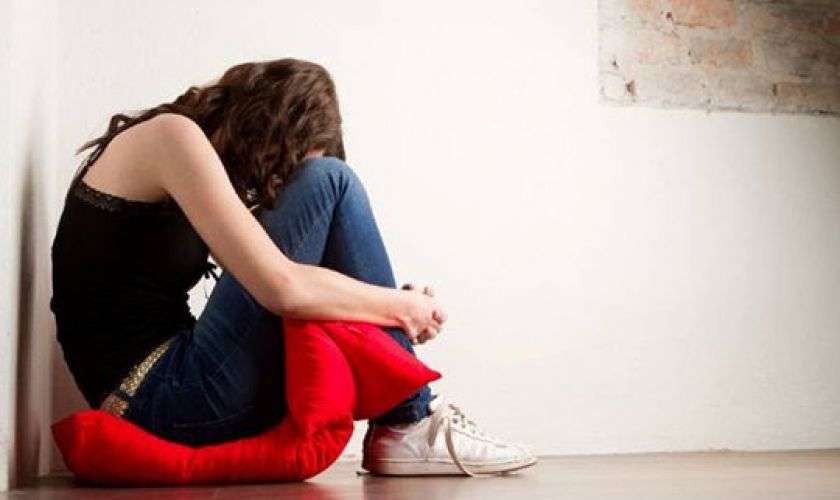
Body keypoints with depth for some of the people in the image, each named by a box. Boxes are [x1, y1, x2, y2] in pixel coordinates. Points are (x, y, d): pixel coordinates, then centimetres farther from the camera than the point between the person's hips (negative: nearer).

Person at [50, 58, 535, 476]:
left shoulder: (186, 157, 19)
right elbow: (280, 288, -18)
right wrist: (403, 306, -4)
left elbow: (264, 288, 17)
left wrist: (394, 307, 6)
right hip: (167, 400, -10)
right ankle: (411, 425, -5)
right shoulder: (172, 136, -9)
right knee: (328, 185, -9)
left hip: (169, 395, 10)